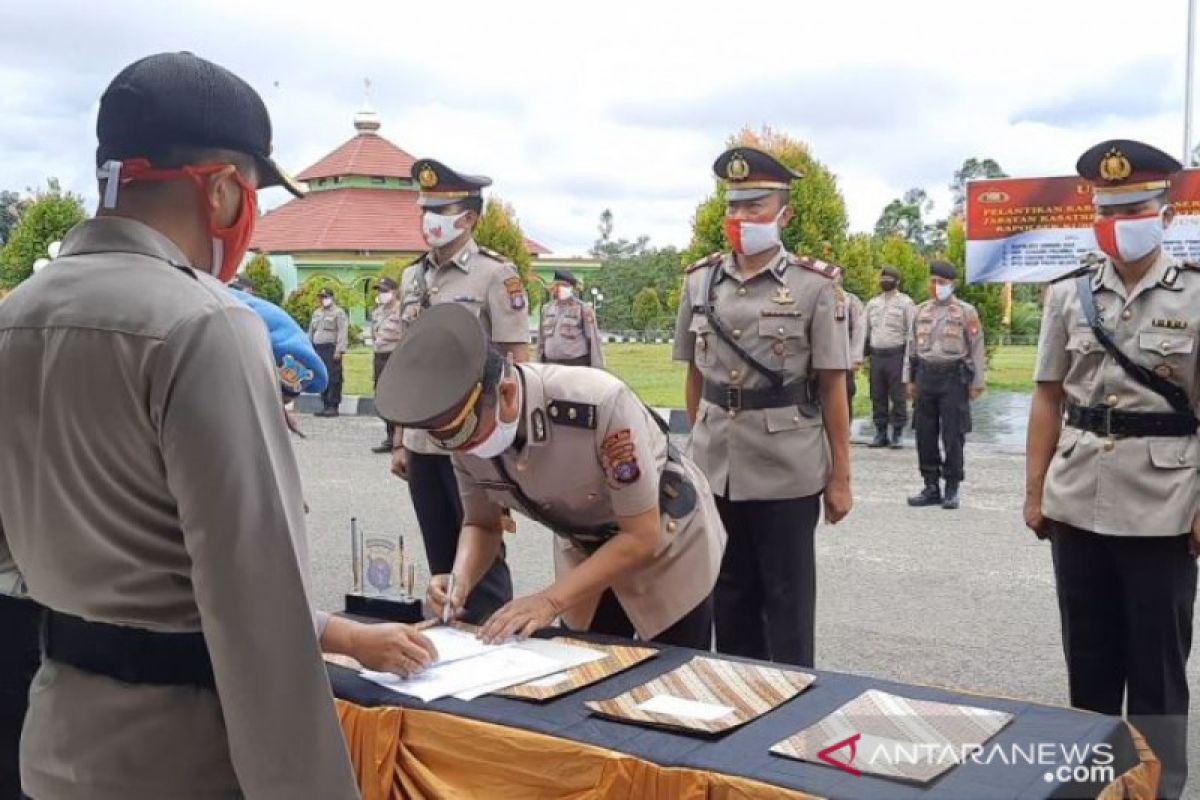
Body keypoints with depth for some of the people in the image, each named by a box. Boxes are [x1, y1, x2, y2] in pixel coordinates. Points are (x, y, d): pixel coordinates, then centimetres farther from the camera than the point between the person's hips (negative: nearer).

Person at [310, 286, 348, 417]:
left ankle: (333, 406, -7)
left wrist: (339, 350, -19)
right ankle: (325, 405, 13)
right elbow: (311, 332, 26)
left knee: (333, 378, -9)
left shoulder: (338, 313, -1)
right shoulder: (316, 313, 23)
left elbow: (342, 333, -11)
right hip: (318, 350, 7)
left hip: (331, 349, -7)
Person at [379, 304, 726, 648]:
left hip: (668, 543, -4)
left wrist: (551, 600, -34)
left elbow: (642, 536, -29)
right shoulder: (466, 428, -20)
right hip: (586, 552, 4)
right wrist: (461, 581, -23)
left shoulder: (600, 403, -38)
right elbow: (482, 524, -4)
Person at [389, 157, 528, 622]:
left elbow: (517, 366, -10)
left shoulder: (496, 275, -8)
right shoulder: (413, 277, 10)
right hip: (422, 444, 6)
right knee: (440, 558, 15)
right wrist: (400, 440, 13)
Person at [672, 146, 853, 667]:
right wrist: (697, 450, 11)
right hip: (717, 468, 4)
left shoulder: (814, 284, -6)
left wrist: (840, 477, -5)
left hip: (787, 470, -4)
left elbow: (833, 386, -5)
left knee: (788, 598, 6)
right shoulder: (700, 281, 5)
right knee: (729, 594, 15)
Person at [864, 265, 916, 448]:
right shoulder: (872, 303, 15)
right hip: (876, 354, 5)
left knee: (898, 396, -2)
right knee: (877, 396, 7)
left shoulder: (905, 303, 0)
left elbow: (912, 332, -4)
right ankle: (880, 433, 14)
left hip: (896, 355, -5)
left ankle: (898, 434, 4)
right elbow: (866, 330, 18)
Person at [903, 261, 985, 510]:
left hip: (954, 377, -4)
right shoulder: (920, 311, 11)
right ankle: (931, 488, 14)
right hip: (925, 375, 5)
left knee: (952, 436, -2)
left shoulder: (966, 312, -2)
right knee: (925, 435, 5)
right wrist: (909, 379, 11)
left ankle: (952, 489, 8)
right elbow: (911, 346, 15)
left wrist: (976, 383, -6)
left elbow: (976, 349, -2)